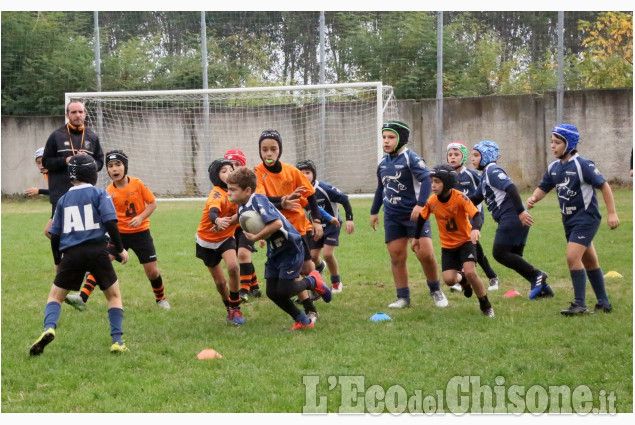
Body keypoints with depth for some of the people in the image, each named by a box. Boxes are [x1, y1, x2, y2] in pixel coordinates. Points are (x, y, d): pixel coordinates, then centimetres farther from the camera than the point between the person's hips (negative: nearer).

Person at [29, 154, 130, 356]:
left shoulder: (63, 200, 15)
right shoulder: (99, 194, 6)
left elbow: (54, 235, 16)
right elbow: (110, 222, -7)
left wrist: (58, 259, 29)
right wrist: (120, 249, 2)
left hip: (71, 254, 2)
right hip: (97, 251, -2)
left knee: (55, 295, 15)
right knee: (114, 295, 15)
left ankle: (49, 328, -14)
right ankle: (117, 341, 2)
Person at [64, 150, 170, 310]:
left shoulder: (137, 184, -9)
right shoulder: (109, 192, -8)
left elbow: (152, 203, -3)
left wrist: (141, 217, -17)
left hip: (140, 233, 0)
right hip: (118, 233, 0)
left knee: (152, 271, 1)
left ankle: (161, 299, 28)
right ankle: (82, 298, -20)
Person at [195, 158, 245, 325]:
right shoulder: (217, 194, -26)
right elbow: (212, 213, -47)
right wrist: (218, 221, -70)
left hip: (226, 238, 3)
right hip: (207, 241, -3)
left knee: (233, 267, -25)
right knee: (220, 281, 5)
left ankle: (235, 308, -10)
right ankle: (229, 309, 33)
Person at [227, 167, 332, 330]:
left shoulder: (258, 200, -25)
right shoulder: (241, 208, 1)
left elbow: (276, 223, -38)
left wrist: (256, 237, -28)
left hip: (290, 249, -9)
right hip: (274, 251, 9)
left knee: (283, 291, -10)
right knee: (272, 292, 5)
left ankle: (312, 281, 18)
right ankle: (303, 321, 20)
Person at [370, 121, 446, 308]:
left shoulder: (411, 158, -10)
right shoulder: (383, 163, 10)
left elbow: (426, 178, -22)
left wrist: (420, 204, -29)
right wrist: (374, 211, 28)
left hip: (414, 214, -6)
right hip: (392, 217, 6)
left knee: (425, 254, -11)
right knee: (396, 257, 2)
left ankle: (436, 291, 11)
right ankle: (403, 298, 11)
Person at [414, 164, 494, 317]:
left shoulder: (460, 198, -23)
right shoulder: (432, 201, -10)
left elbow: (476, 215, -35)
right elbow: (422, 218, 8)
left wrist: (475, 229, -55)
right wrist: (416, 237, 15)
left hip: (465, 241, -4)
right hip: (447, 245, 4)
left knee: (470, 272, -24)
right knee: (449, 279, -11)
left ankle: (486, 306, -4)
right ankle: (465, 282, 27)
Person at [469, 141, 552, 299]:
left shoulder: (492, 171, -8)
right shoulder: (485, 175, 22)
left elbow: (511, 188, -22)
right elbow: (475, 199, 28)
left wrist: (521, 211, -28)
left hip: (512, 218, -10)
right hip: (515, 220, 10)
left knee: (499, 252, -9)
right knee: (514, 257, 10)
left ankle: (536, 276, -8)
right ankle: (543, 287, 8)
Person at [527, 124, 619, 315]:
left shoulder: (583, 165, -16)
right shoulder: (554, 167, 5)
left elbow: (604, 185, -13)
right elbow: (543, 188, 12)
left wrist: (612, 213, -15)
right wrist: (533, 198, -11)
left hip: (586, 218, -8)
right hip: (569, 220, 8)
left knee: (573, 257, -18)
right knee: (589, 261, 15)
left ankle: (579, 304, -13)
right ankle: (603, 303, 25)